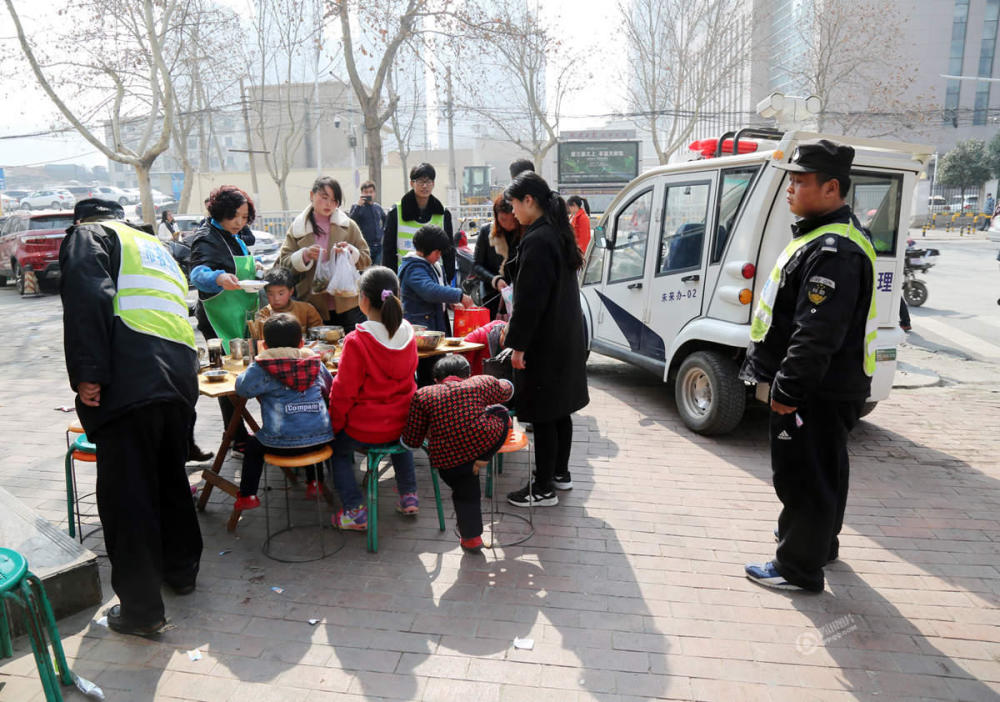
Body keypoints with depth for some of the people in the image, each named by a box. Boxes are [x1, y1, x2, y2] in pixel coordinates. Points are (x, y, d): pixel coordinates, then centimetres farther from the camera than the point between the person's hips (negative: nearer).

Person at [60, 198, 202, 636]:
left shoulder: (87, 235, 10)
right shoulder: (158, 248, 32)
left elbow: (88, 297, -9)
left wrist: (87, 374, -15)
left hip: (129, 381, -7)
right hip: (181, 377, 7)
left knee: (126, 496, 0)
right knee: (171, 477, 22)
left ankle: (140, 608, 7)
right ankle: (181, 568, 36)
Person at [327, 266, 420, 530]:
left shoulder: (356, 341, -22)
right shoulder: (407, 332, -6)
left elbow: (343, 392, -14)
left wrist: (335, 426, 0)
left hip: (365, 427, -5)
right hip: (403, 423, 5)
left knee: (337, 449, 24)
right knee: (401, 439, 39)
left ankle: (355, 511, 15)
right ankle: (409, 496, 32)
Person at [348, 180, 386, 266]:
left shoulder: (378, 207, 12)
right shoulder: (356, 206, -2)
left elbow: (385, 219, 30)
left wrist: (383, 231, 18)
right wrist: (358, 206, -21)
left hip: (378, 246, 5)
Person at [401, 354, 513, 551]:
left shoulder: (423, 395, 11)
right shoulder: (483, 382, 12)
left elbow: (411, 442, 15)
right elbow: (507, 390, 36)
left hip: (447, 460, 1)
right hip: (485, 443, -1)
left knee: (464, 494, 26)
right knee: (500, 412, 23)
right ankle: (481, 460, 9)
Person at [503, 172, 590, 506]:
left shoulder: (537, 240, -19)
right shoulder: (558, 234, 11)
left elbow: (530, 299, -21)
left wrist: (518, 344, -15)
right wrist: (516, 329, 21)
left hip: (544, 343, -10)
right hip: (566, 339, 10)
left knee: (543, 415, -1)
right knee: (559, 410, 18)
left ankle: (543, 489, 9)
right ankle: (560, 472, 32)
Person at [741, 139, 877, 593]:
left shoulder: (833, 250, -24)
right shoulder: (823, 236, 12)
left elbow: (817, 333, -29)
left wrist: (788, 388, -24)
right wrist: (785, 381, 23)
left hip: (819, 392, -11)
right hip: (825, 386, 11)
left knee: (802, 476, 0)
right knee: (822, 469, 24)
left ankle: (799, 568, 13)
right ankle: (818, 539, 42)